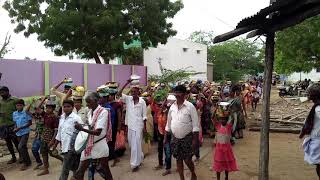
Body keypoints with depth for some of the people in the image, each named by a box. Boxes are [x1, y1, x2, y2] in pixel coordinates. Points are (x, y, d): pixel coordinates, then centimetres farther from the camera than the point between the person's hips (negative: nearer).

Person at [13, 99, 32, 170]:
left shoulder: (26, 112, -10)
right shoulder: (14, 114, 7)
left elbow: (30, 123, -10)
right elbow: (15, 122, 16)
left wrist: (20, 128, -16)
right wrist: (15, 128, -4)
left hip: (25, 132, -6)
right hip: (18, 133, 6)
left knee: (20, 147, -16)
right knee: (23, 148, 13)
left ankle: (25, 163, -2)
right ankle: (28, 162, 27)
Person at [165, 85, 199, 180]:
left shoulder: (190, 106, -11)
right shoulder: (172, 107, 3)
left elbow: (195, 124, -11)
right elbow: (168, 123, 11)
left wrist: (194, 139, -15)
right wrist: (165, 137, 11)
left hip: (187, 137, -4)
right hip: (175, 138, 4)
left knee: (187, 160, 1)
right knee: (178, 159, 10)